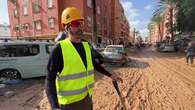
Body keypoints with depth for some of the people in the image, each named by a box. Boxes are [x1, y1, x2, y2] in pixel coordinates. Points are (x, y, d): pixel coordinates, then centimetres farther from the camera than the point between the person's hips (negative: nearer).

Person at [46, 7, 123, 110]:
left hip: (87, 97, 6)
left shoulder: (86, 46, 0)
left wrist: (110, 75, 15)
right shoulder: (60, 49, -17)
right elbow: (50, 79, -16)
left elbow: (94, 64, 13)